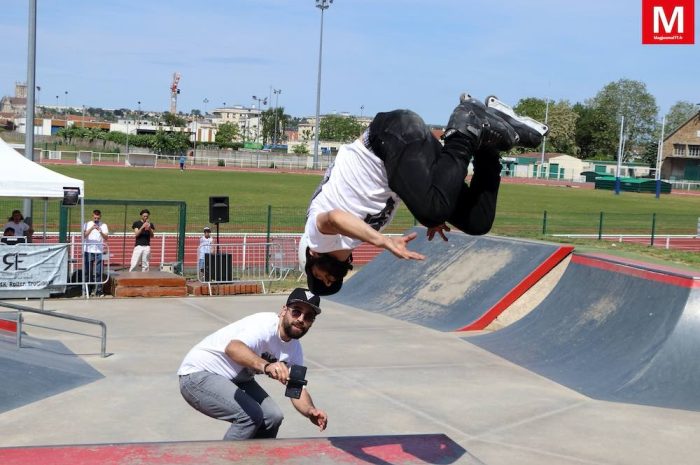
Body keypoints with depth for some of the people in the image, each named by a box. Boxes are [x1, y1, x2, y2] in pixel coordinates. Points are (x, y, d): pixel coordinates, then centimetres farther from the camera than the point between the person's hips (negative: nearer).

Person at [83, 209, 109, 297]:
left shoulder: (103, 225, 5)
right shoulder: (87, 224, 6)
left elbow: (106, 238, -4)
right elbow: (84, 235, -7)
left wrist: (100, 231, -21)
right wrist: (91, 229, -20)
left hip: (99, 251, -1)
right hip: (88, 251, 1)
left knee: (99, 272, -3)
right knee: (87, 272, 5)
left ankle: (99, 291, 0)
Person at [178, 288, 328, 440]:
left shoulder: (295, 349, -1)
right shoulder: (266, 324, -28)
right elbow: (233, 348, -47)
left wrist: (310, 411, -23)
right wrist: (266, 366, -66)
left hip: (234, 380, 9)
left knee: (273, 417, -1)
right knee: (251, 415, -25)